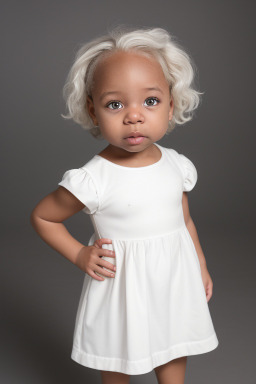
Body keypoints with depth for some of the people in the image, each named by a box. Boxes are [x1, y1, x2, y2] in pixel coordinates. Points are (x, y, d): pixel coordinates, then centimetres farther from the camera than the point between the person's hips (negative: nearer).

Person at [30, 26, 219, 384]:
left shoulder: (177, 165, -6)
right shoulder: (93, 179, -20)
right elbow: (42, 216, -6)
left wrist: (201, 268, 13)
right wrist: (79, 255, -13)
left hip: (176, 282, 4)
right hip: (122, 286, -3)